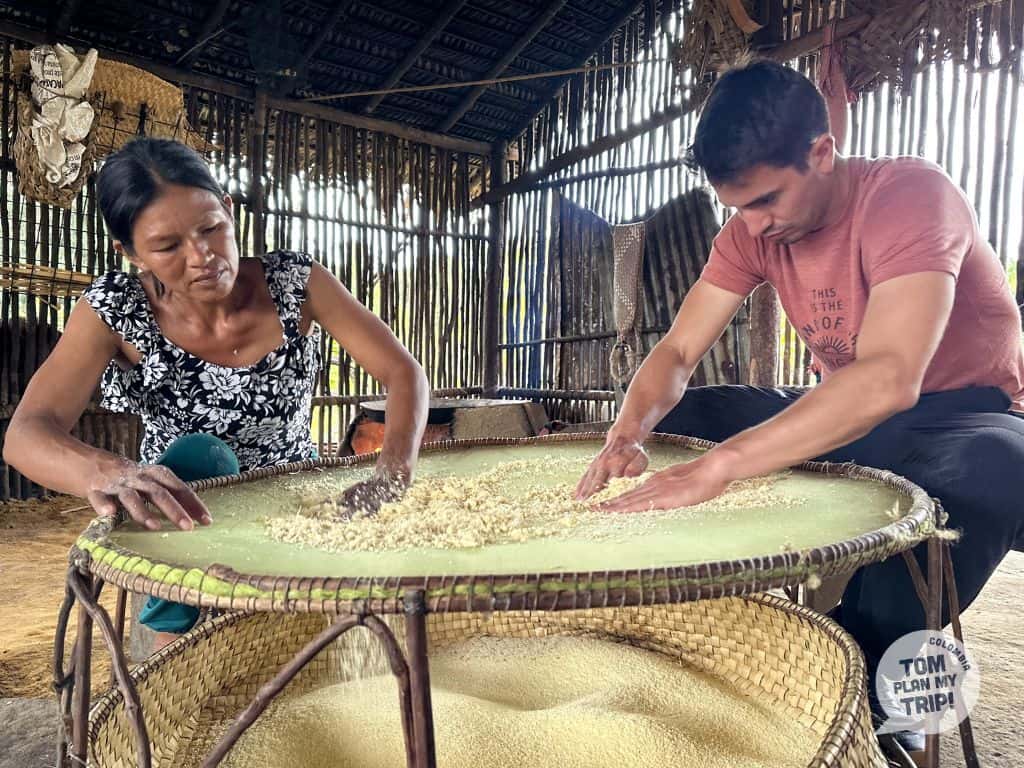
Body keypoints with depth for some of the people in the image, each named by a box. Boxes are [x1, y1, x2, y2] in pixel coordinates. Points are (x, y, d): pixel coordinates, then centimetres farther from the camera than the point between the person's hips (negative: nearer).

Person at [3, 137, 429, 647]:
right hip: (183, 524, 1)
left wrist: (393, 473, -40)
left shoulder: (294, 282, -17)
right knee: (199, 456, -31)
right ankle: (181, 643, -17)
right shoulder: (114, 310, -16)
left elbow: (404, 374, -20)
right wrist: (106, 473, -51)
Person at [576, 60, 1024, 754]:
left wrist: (715, 466, -48)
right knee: (670, 423, -8)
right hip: (850, 416, 6)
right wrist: (629, 431, -30)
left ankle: (870, 674, -16)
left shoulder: (909, 195, -25)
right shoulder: (752, 228, -6)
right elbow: (678, 352, -8)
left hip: (967, 414, -5)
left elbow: (888, 381, -41)